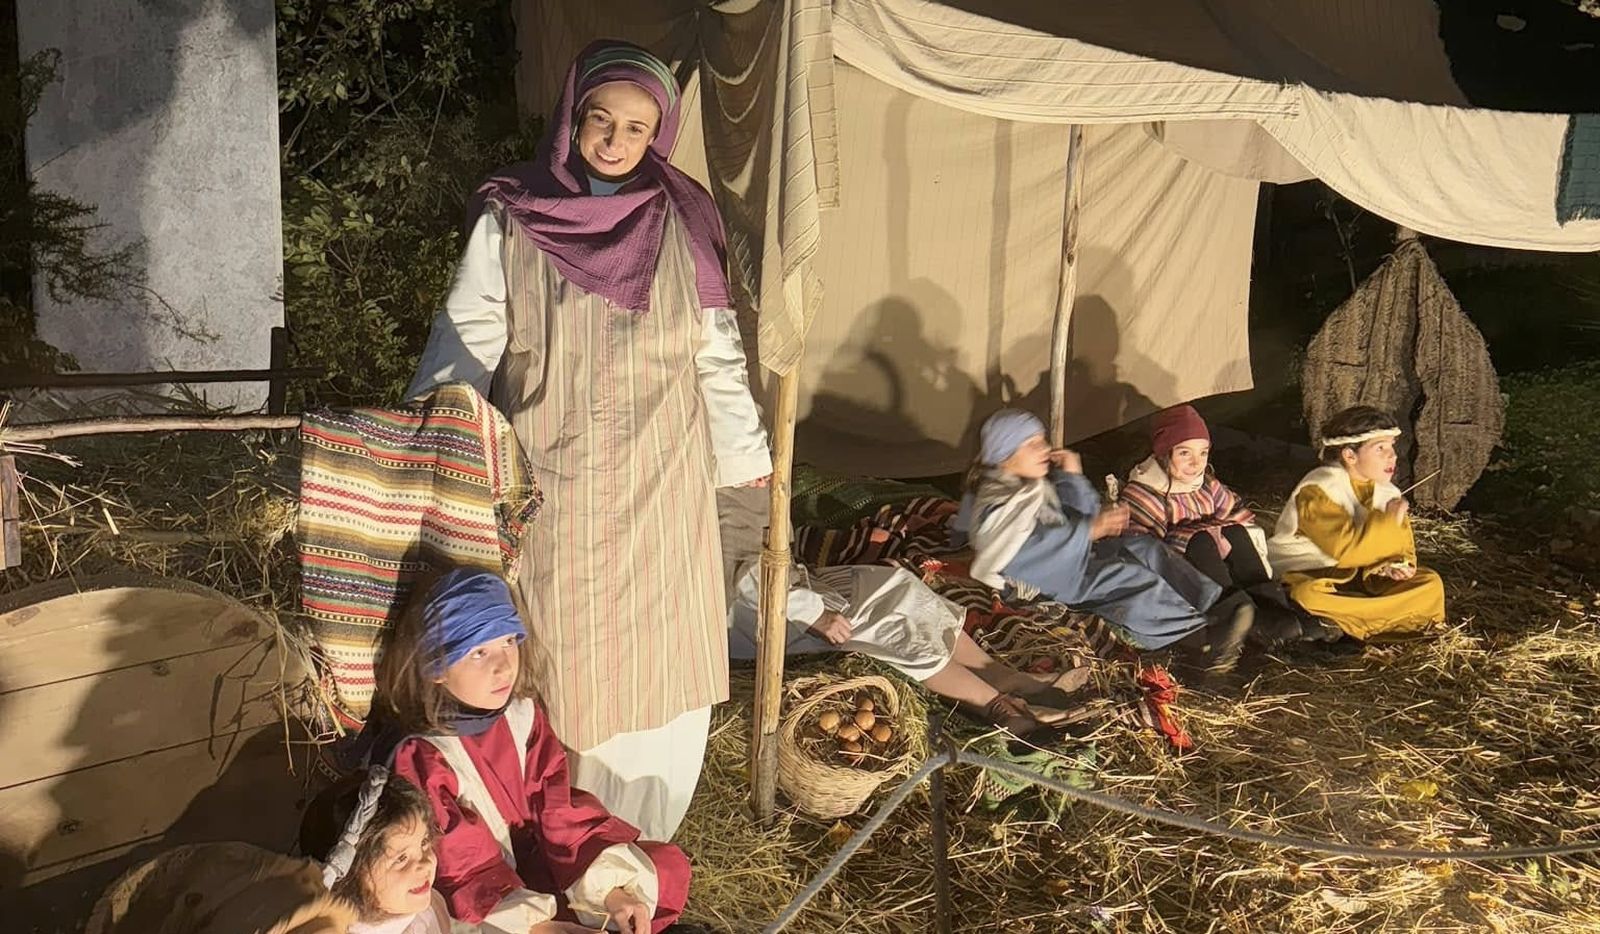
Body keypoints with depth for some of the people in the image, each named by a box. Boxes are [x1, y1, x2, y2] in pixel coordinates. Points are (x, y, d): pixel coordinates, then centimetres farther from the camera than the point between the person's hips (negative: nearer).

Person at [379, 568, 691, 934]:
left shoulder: (522, 716, -5)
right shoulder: (421, 759, -22)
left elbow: (559, 813, -3)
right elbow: (464, 873, -20)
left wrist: (613, 890, -15)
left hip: (538, 868, 6)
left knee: (668, 866, -2)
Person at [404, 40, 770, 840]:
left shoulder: (680, 222, -1)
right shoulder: (509, 220, -6)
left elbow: (717, 350, 6)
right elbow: (465, 343, -2)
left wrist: (743, 450, 10)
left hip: (658, 480, 2)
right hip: (551, 479, -1)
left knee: (656, 660, 9)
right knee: (553, 663, 8)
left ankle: (638, 836, 28)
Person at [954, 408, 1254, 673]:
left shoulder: (1037, 484, 14)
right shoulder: (994, 505, -14)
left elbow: (1080, 515, 15)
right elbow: (1035, 547, -26)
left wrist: (1073, 477, 1)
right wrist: (1091, 530, -26)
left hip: (1071, 554, 8)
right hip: (1042, 583, -8)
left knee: (1143, 548, -12)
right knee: (1128, 577, -27)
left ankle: (1216, 607, -25)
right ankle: (1202, 641, -34)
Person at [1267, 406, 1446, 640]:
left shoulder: (1388, 494, 4)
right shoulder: (1318, 490, -19)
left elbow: (1402, 550, 7)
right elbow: (1345, 550, -27)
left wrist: (1394, 566, -16)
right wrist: (1387, 523, -22)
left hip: (1357, 578, 7)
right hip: (1304, 577, -7)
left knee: (1430, 585, -10)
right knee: (1308, 600, -40)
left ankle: (1344, 625, -20)